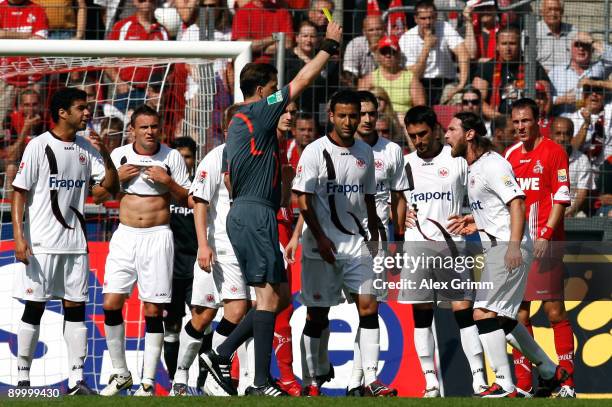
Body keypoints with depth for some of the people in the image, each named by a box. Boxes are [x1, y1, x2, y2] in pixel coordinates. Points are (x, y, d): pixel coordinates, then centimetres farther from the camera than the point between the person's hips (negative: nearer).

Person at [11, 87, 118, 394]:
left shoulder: (87, 148, 9)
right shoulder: (39, 146, -6)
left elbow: (111, 186, 9)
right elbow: (19, 192, -7)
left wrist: (105, 155, -7)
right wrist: (19, 237, -15)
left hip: (75, 241, 5)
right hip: (41, 242, -5)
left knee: (75, 308, 3)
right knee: (34, 308, -2)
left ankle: (76, 379, 4)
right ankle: (22, 378, 5)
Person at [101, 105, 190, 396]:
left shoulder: (172, 157, 1)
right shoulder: (119, 155, 5)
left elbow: (188, 199, 4)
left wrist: (168, 182, -13)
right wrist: (118, 178, -6)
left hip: (157, 236, -2)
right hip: (125, 235, 2)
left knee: (153, 310, -3)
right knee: (111, 304, -6)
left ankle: (148, 381, 2)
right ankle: (120, 374, 8)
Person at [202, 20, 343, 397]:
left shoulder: (240, 121, 19)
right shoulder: (259, 112, -9)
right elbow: (303, 80, -7)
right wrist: (330, 46, 4)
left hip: (245, 214, 10)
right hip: (255, 215, -10)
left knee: (280, 294, 11)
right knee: (270, 293, -9)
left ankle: (222, 355, 8)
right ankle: (262, 383, -11)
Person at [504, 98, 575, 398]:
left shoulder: (553, 152, -4)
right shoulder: (511, 155, 14)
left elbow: (561, 198, -8)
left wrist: (546, 235, -16)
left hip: (544, 245, -6)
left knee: (554, 310, -7)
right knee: (519, 313, 4)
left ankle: (567, 384, -4)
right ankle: (523, 385, 8)